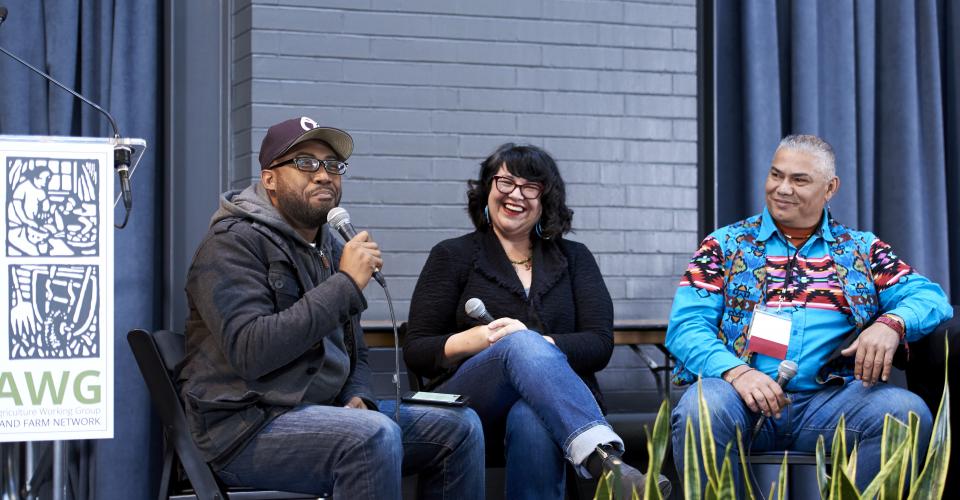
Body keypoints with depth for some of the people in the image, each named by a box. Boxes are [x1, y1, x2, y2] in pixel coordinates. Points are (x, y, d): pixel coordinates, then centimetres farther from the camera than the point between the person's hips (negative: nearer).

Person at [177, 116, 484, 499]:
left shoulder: (330, 249, 17)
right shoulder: (233, 243, -9)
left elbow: (355, 352, 26)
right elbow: (251, 352, -24)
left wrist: (357, 397, 1)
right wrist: (346, 285, -22)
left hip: (325, 409, 8)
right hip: (246, 426, -8)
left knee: (460, 425, -1)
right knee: (374, 434, -34)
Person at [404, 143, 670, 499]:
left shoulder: (574, 258, 19)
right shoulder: (453, 256, 14)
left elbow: (599, 345, 5)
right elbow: (415, 351, 7)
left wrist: (538, 345, -14)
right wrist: (476, 339, -13)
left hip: (556, 398, 1)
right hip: (470, 401, -1)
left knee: (533, 421, -39)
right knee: (521, 344, -37)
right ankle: (607, 461, -57)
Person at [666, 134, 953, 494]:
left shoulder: (862, 250, 20)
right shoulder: (725, 245, 16)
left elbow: (929, 296, 9)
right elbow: (685, 326, 4)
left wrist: (891, 324, -15)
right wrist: (736, 371, -16)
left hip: (830, 399, 1)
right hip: (744, 396, -1)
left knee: (909, 412, -27)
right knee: (701, 408, -35)